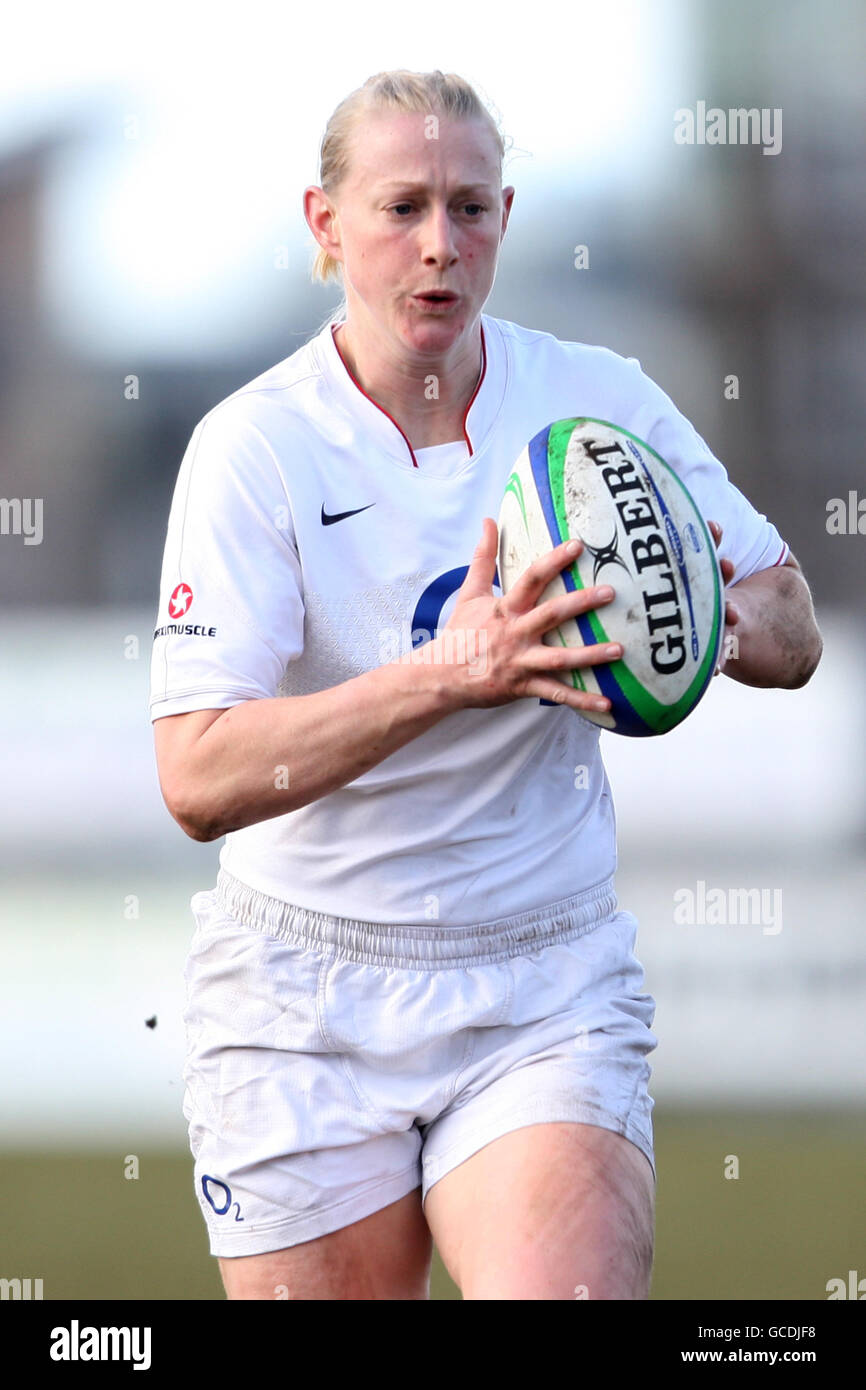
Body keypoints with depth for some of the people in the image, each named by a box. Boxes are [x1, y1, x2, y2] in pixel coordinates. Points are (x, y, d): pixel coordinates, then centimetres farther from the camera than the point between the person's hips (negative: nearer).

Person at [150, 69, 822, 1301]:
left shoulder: (602, 402, -1)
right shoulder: (256, 446, -10)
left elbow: (793, 635, 8)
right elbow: (197, 780, -20)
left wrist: (726, 621, -17)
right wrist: (451, 672, -32)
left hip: (548, 992, 1)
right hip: (305, 1001, -1)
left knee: (571, 1284, -23)